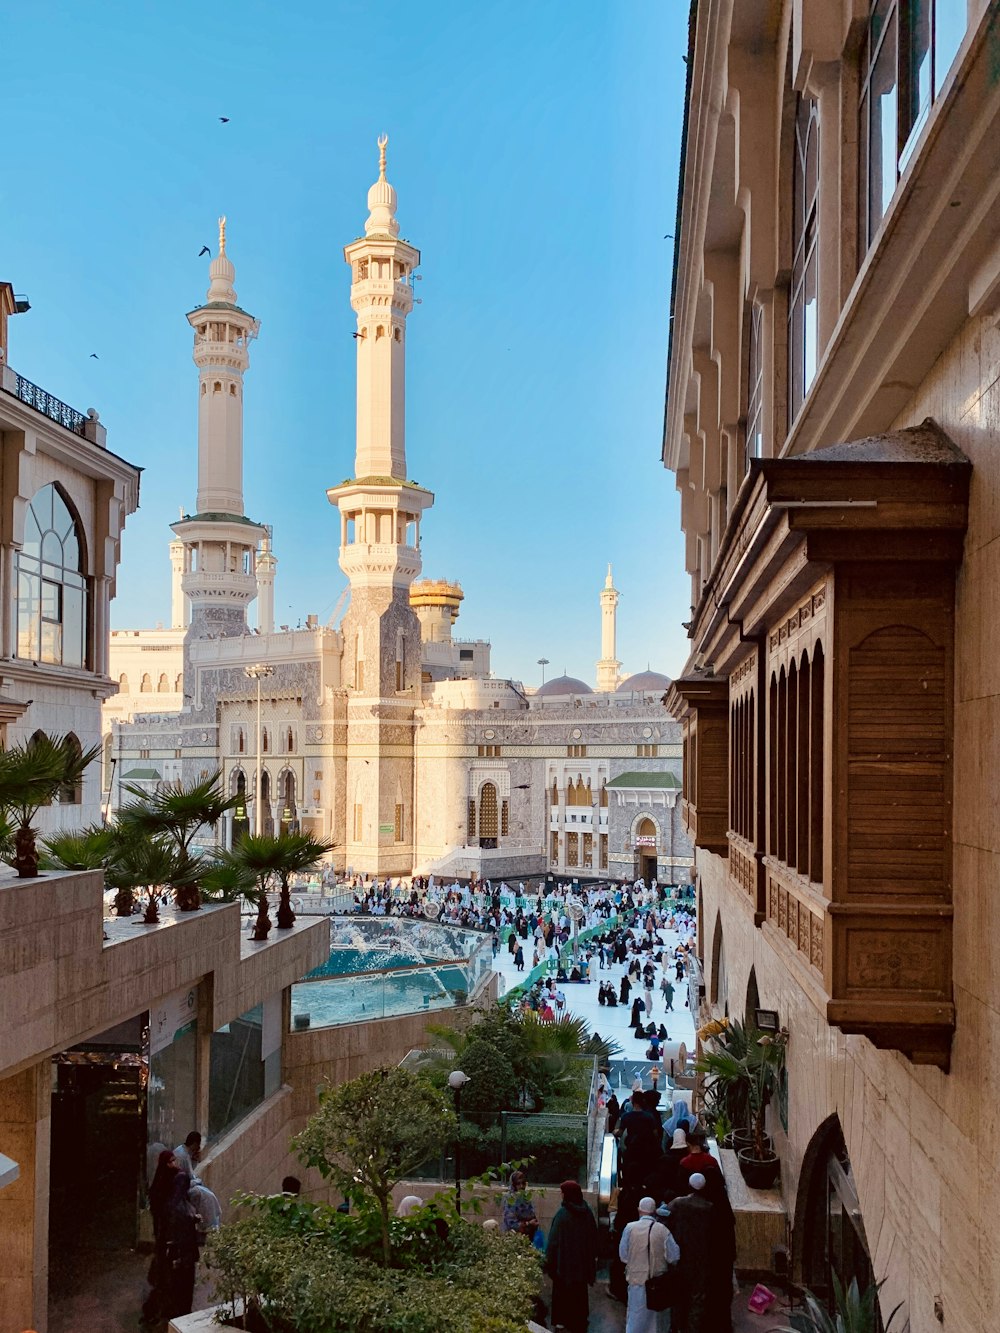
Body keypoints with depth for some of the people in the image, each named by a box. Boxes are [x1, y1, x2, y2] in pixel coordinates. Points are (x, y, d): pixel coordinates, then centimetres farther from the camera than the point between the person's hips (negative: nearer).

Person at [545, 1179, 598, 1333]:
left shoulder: (562, 1213, -20)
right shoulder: (587, 1212, -4)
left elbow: (554, 1239, -15)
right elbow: (594, 1236, 6)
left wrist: (549, 1259, -6)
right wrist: (592, 1256, 16)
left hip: (565, 1259, -5)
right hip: (583, 1259, 5)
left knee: (564, 1291, 10)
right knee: (580, 1291, 18)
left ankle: (564, 1321, 14)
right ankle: (580, 1319, 25)